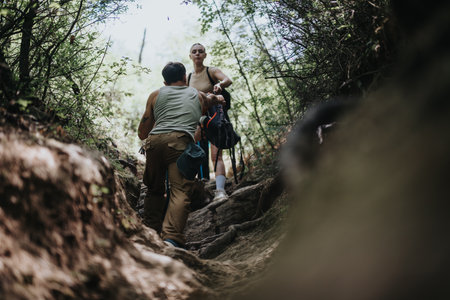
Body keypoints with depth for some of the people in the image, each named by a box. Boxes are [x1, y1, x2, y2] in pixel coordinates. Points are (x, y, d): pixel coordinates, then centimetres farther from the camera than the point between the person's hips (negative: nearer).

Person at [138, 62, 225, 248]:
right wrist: (218, 98, 77)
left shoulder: (156, 95, 27)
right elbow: (213, 99, 54)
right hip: (181, 141, -2)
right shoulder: (198, 96, 28)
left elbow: (142, 133, 28)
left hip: (154, 140, 2)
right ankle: (171, 238, -29)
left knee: (154, 190, 17)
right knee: (181, 191, -11)